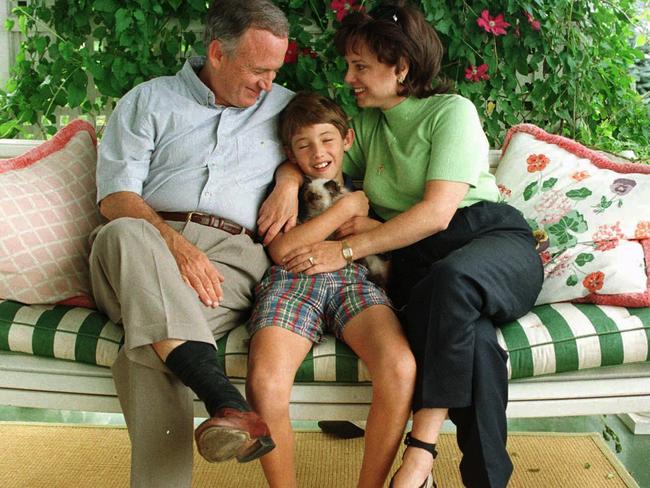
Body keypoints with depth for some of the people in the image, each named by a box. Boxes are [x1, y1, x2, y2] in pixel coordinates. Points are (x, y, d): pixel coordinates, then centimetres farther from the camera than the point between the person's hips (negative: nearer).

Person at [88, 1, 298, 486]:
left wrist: (289, 181, 11)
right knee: (125, 233, -39)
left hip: (232, 253, 1)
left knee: (153, 347, -32)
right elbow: (115, 195, 3)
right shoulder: (150, 100, 14)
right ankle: (225, 399, -49)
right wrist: (174, 243, -18)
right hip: (153, 237, 0)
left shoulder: (283, 106, 23)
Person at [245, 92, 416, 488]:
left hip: (355, 279, 1)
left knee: (400, 369, -33)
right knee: (266, 384, -34)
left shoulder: (365, 192, 31)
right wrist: (344, 209, 9)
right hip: (292, 279, -1)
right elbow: (282, 249, 6)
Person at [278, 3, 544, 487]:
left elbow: (436, 212, -14)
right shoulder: (367, 124, 19)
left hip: (491, 238, -3)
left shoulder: (451, 111, -2)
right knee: (468, 337, -34)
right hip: (414, 259, 3)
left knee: (449, 279, -40)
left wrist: (348, 249, -18)